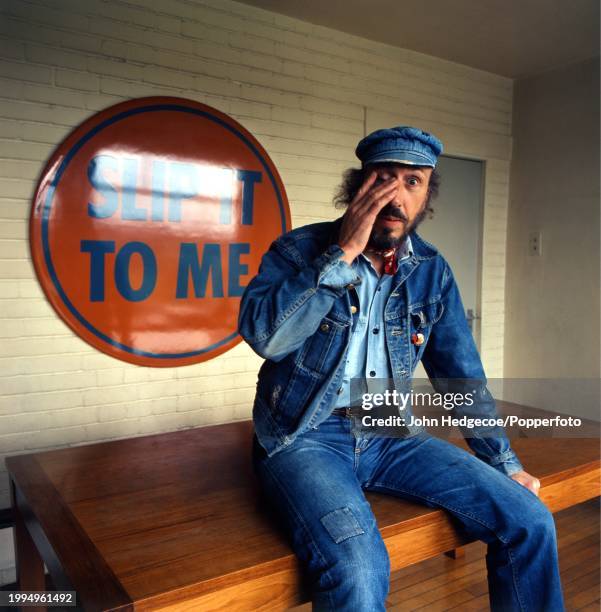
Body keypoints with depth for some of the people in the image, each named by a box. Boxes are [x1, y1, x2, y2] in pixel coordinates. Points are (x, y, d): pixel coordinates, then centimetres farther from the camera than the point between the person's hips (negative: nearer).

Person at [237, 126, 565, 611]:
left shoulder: (431, 271, 5)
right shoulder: (299, 250, -7)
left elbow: (461, 372, 12)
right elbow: (263, 335, -26)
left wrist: (504, 463, 13)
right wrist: (343, 253, -23)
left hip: (389, 435, 4)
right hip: (305, 437, -4)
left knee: (530, 521, -7)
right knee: (357, 568, -32)